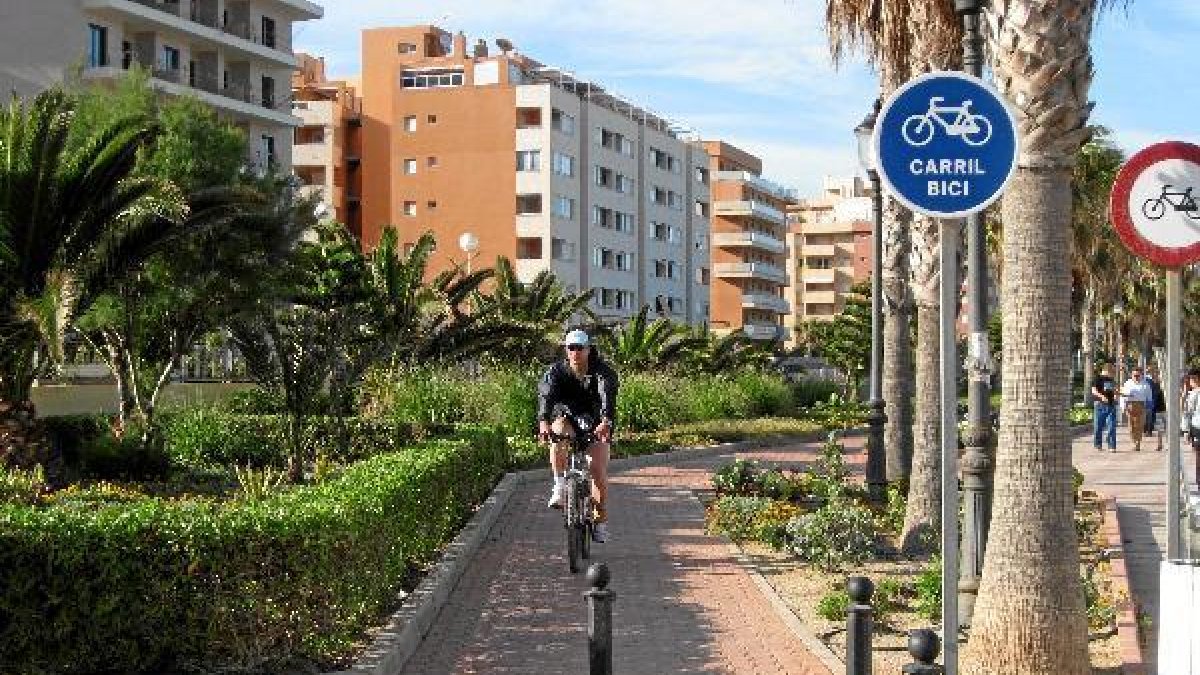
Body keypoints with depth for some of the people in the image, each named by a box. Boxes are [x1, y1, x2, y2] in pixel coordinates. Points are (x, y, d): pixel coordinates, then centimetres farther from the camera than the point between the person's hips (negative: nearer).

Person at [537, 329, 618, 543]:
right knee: (558, 434, -34)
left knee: (598, 469, -13)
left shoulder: (603, 371, -17)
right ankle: (560, 485, -26)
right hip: (567, 418, 1)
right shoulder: (556, 371, -13)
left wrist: (606, 422, -55)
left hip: (596, 423, -1)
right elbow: (546, 395, -29)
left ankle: (601, 520, -1)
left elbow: (608, 396, -35)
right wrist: (544, 421, -49)